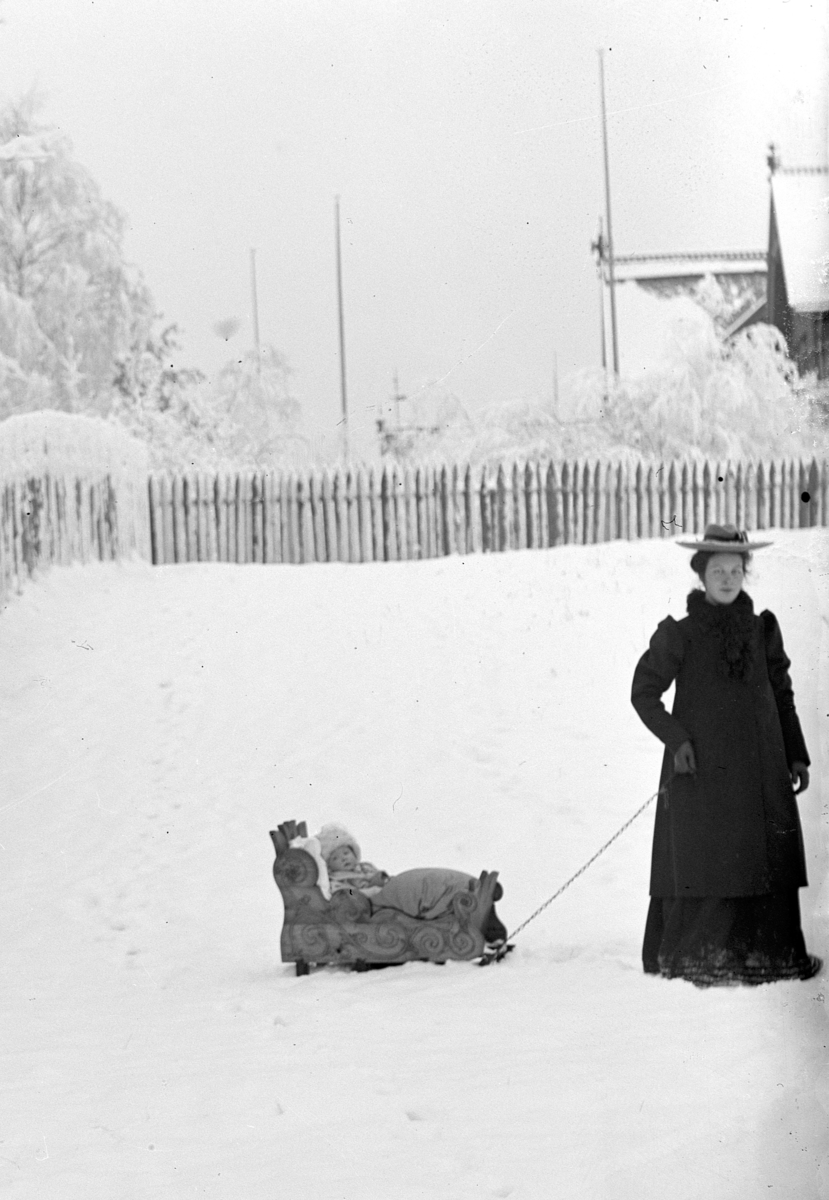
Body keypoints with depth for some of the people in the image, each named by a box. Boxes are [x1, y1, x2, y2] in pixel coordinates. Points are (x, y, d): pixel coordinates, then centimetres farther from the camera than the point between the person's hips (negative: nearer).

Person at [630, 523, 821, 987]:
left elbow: (783, 695, 15)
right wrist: (676, 739, -10)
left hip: (760, 767, 4)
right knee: (702, 860, -6)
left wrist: (797, 756, 11)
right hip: (700, 765, -4)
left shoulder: (762, 629, 10)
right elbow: (644, 691, 2)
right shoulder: (680, 634, -1)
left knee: (767, 859, 1)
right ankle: (696, 958, 1)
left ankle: (771, 953, 7)